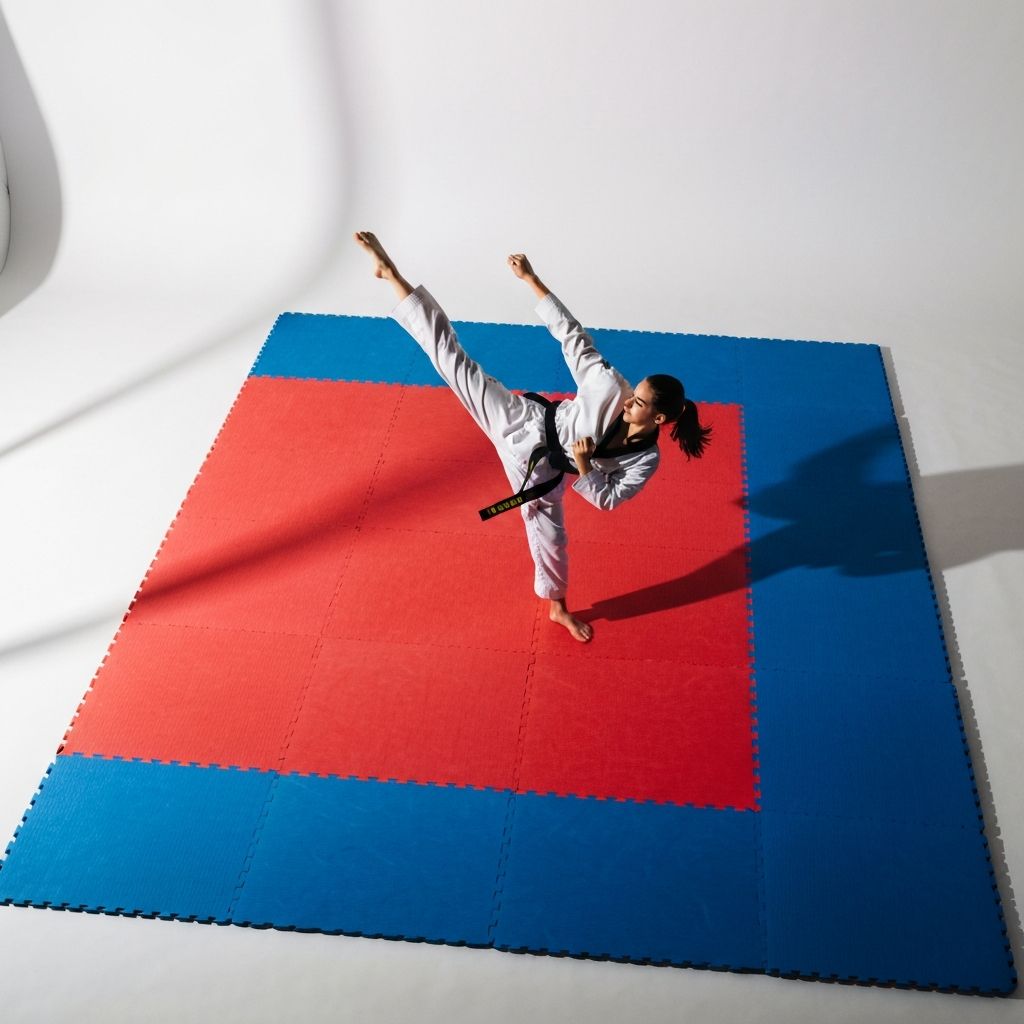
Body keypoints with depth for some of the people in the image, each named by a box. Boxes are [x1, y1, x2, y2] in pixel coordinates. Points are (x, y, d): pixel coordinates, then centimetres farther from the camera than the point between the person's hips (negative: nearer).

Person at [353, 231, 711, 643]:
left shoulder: (646, 460, -14)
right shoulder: (613, 389, -22)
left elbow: (607, 498, -7)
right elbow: (572, 334, -19)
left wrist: (583, 465, -25)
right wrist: (531, 279, -21)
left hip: (541, 471, 2)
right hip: (526, 425, -2)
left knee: (549, 535, 16)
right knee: (452, 357, -10)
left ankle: (558, 608, 48)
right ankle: (392, 275, -5)